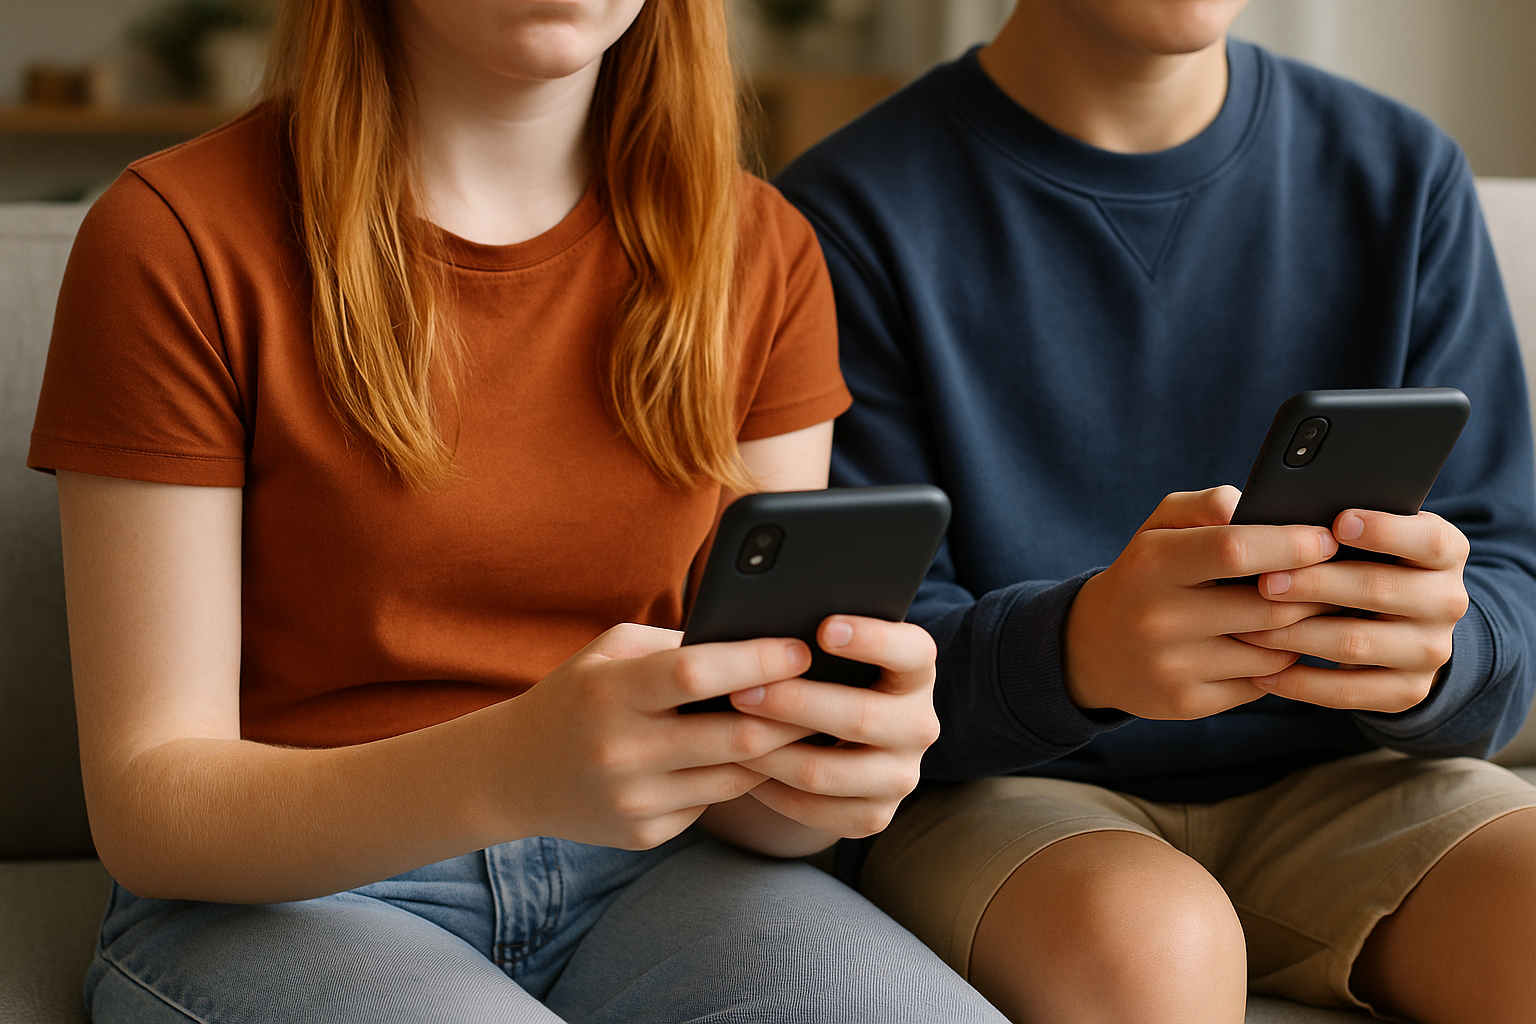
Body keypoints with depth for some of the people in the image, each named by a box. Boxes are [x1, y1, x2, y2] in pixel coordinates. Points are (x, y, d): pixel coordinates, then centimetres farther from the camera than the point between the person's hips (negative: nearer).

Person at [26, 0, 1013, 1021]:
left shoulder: (763, 254, 3)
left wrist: (816, 779, -25)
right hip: (273, 902, -4)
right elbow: (144, 804, -12)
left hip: (639, 880, 4)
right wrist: (510, 773, -31)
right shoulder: (176, 244, -10)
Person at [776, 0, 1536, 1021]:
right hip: (993, 788, -3)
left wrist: (1434, 648, -26)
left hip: (1331, 777, 3)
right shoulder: (856, 216, -7)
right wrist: (1073, 651, -35)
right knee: (1145, 940, -37)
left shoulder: (1407, 177, 4)